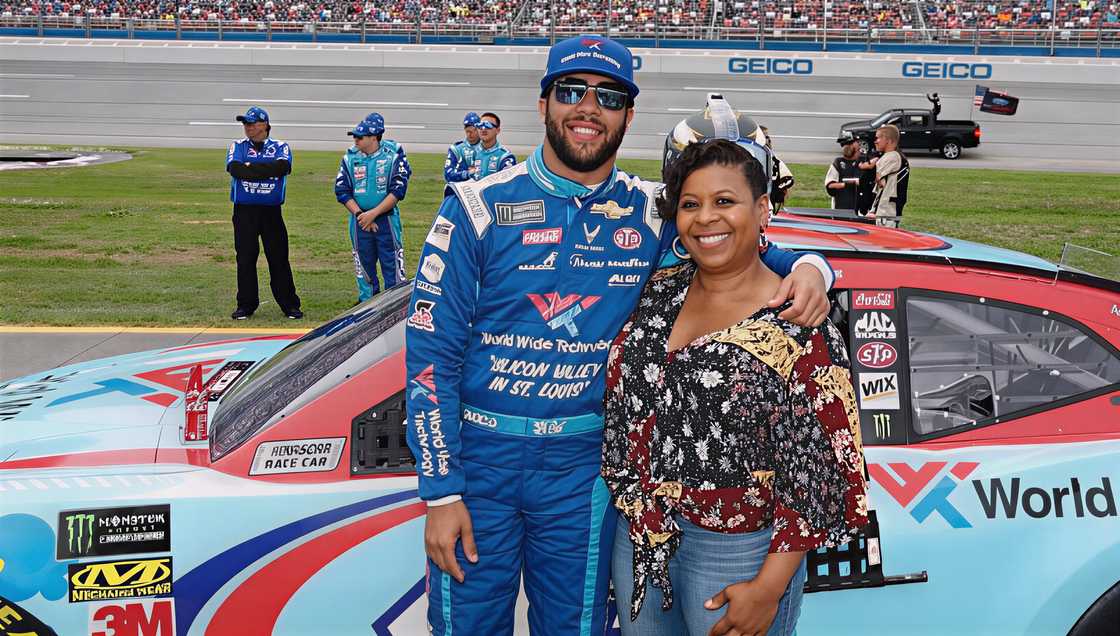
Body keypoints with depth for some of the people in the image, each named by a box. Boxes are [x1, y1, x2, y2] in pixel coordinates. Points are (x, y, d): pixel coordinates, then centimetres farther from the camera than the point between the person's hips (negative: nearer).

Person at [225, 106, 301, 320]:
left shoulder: (280, 147, 7)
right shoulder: (237, 147, 10)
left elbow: (282, 167, -15)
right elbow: (235, 169, -10)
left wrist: (250, 168, -12)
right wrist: (267, 170, -11)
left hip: (272, 211, -1)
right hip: (244, 211, 1)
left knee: (279, 258, 1)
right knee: (245, 258, 3)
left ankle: (290, 305, 8)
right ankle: (246, 305, 12)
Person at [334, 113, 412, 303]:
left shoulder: (394, 154, -6)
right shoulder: (350, 157, 4)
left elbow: (398, 191, -11)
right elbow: (342, 191, 2)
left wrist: (372, 214, -15)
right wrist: (359, 215, -11)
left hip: (387, 219, -3)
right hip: (359, 221, 3)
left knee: (392, 266, -4)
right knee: (364, 266, 9)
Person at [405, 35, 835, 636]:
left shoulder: (651, 214, -1)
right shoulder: (479, 207, -8)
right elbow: (431, 352, -8)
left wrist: (805, 266, -14)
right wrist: (441, 492, -11)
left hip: (583, 465, 2)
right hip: (478, 456, -1)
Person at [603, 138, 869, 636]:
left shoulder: (798, 331, -16)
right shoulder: (661, 290, 0)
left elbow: (817, 476, -16)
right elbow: (622, 397, 13)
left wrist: (767, 590, -17)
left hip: (735, 553, -5)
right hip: (638, 537, 6)